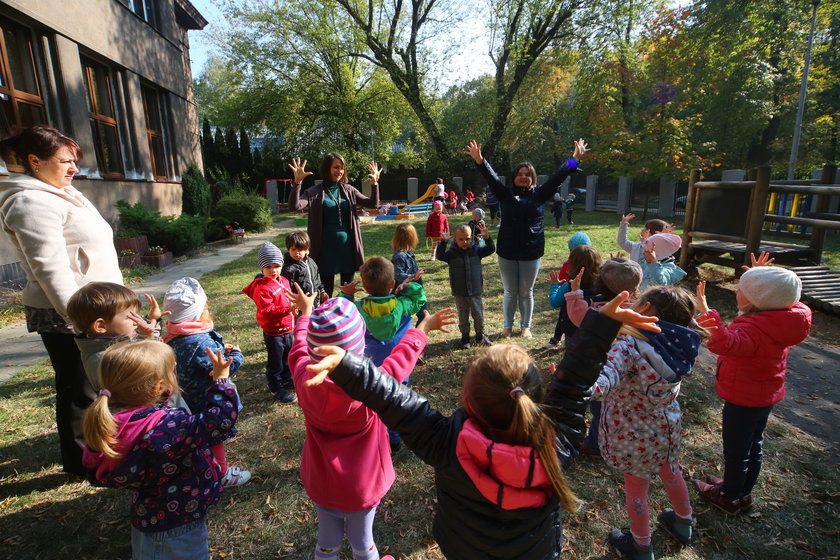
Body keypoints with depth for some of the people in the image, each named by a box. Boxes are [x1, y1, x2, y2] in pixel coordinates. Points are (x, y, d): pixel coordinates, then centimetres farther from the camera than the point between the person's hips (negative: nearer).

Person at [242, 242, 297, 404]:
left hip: (287, 329, 8)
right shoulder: (261, 288, -22)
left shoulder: (283, 281, 4)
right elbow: (266, 311, -28)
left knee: (287, 358, 24)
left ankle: (286, 380, 44)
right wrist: (287, 309, -36)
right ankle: (276, 390, 23)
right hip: (273, 332, -8)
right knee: (275, 363, 7)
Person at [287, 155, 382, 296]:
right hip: (326, 248, -3)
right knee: (326, 291, 6)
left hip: (347, 247, 3)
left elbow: (373, 204, 6)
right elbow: (295, 206, -17)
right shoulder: (315, 192, -4)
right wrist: (297, 182, -29)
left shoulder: (349, 190, 7)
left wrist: (374, 183, -9)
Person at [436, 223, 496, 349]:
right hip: (459, 294, -1)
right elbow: (440, 256, -20)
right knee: (463, 317, 11)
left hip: (475, 292, 1)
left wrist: (487, 237, -22)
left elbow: (491, 249, -6)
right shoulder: (452, 254, -6)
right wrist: (444, 241, -27)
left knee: (479, 316, 11)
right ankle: (465, 337, 29)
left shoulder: (476, 250, -1)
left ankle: (480, 336, 32)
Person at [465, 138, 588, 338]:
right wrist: (480, 161, -20)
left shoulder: (538, 194, 6)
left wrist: (574, 160, -5)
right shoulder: (506, 194, 4)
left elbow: (557, 178, 2)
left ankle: (526, 326, 28)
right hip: (507, 252, 0)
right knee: (510, 292, 10)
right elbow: (492, 178, -7)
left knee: (526, 292, 11)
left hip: (531, 252, 0)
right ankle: (508, 326, 26)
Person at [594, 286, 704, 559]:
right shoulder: (678, 344, -13)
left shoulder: (628, 345, -34)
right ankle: (683, 522, 60)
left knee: (635, 488, 19)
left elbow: (600, 386, -51)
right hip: (669, 425, 6)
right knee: (671, 472, 32)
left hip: (635, 435, -6)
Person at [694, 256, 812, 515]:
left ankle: (730, 498, 32)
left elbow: (728, 344, -59)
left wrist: (711, 319, -74)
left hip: (743, 400, -9)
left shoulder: (754, 330, -36)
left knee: (735, 451, 11)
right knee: (753, 445, 24)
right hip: (765, 394, 9)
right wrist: (758, 274, 16)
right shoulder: (778, 319, -8)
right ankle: (743, 492, 44)